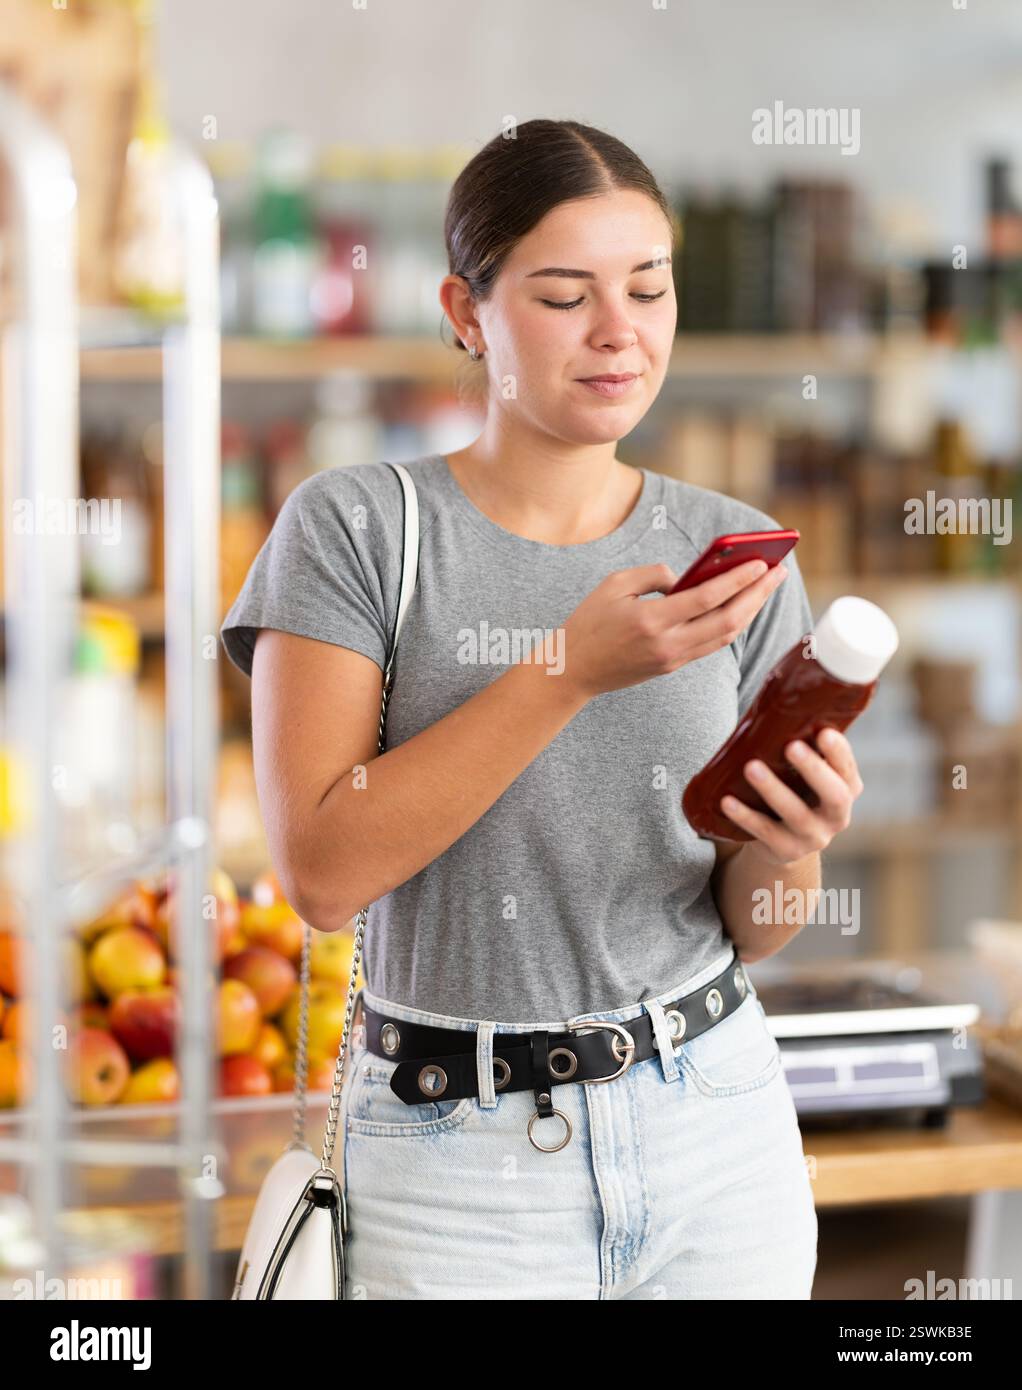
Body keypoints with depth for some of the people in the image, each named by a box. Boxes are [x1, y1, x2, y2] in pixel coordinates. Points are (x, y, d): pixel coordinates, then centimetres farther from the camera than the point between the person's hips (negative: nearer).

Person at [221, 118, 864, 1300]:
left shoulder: (736, 551, 2)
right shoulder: (354, 528, -7)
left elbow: (751, 932, 7)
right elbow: (322, 871, -18)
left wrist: (787, 845, -16)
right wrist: (573, 670, -23)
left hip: (715, 1125, 4)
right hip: (459, 1158, -3)